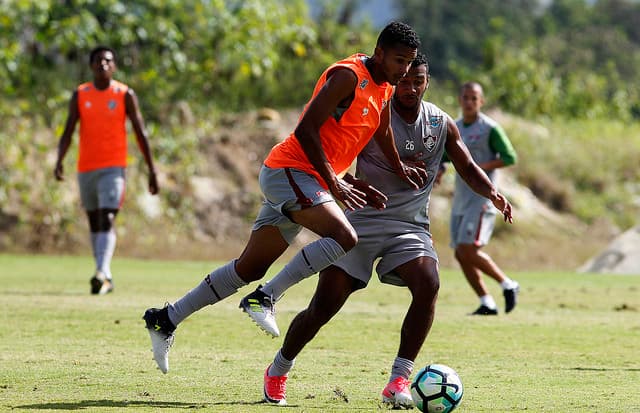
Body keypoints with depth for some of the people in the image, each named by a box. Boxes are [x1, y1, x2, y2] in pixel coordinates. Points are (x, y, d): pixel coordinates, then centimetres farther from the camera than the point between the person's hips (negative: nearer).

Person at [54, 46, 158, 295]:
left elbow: (140, 133, 2)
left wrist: (152, 171, 0)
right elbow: (68, 132, 1)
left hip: (113, 168, -4)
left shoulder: (125, 95, -1)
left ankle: (102, 274, -30)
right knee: (94, 223, 11)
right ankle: (105, 278, 21)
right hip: (86, 169, 4)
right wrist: (59, 161, -16)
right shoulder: (79, 95, 6)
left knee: (107, 221, -18)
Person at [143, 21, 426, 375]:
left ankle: (166, 319, 17)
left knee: (249, 268, 10)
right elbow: (306, 129, -21)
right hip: (290, 170, -9)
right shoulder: (348, 76, -15)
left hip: (305, 182, 9)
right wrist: (334, 183, -21)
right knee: (343, 236, -28)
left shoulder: (384, 89, 13)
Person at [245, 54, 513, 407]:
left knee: (428, 285, -27)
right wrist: (353, 185, -28)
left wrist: (492, 193, -9)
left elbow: (468, 168, 11)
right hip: (362, 220, -2)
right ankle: (278, 371, 20)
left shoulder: (441, 124, 3)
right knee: (324, 305, -6)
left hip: (410, 225, 2)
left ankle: (399, 380, -19)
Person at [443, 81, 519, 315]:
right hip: (460, 198, 8)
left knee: (468, 251, -17)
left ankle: (508, 285, 1)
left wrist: (480, 167, -19)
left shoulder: (490, 128, -8)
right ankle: (487, 304, 9)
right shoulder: (454, 127, 13)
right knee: (461, 255, 3)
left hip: (481, 198, -8)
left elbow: (510, 157, -10)